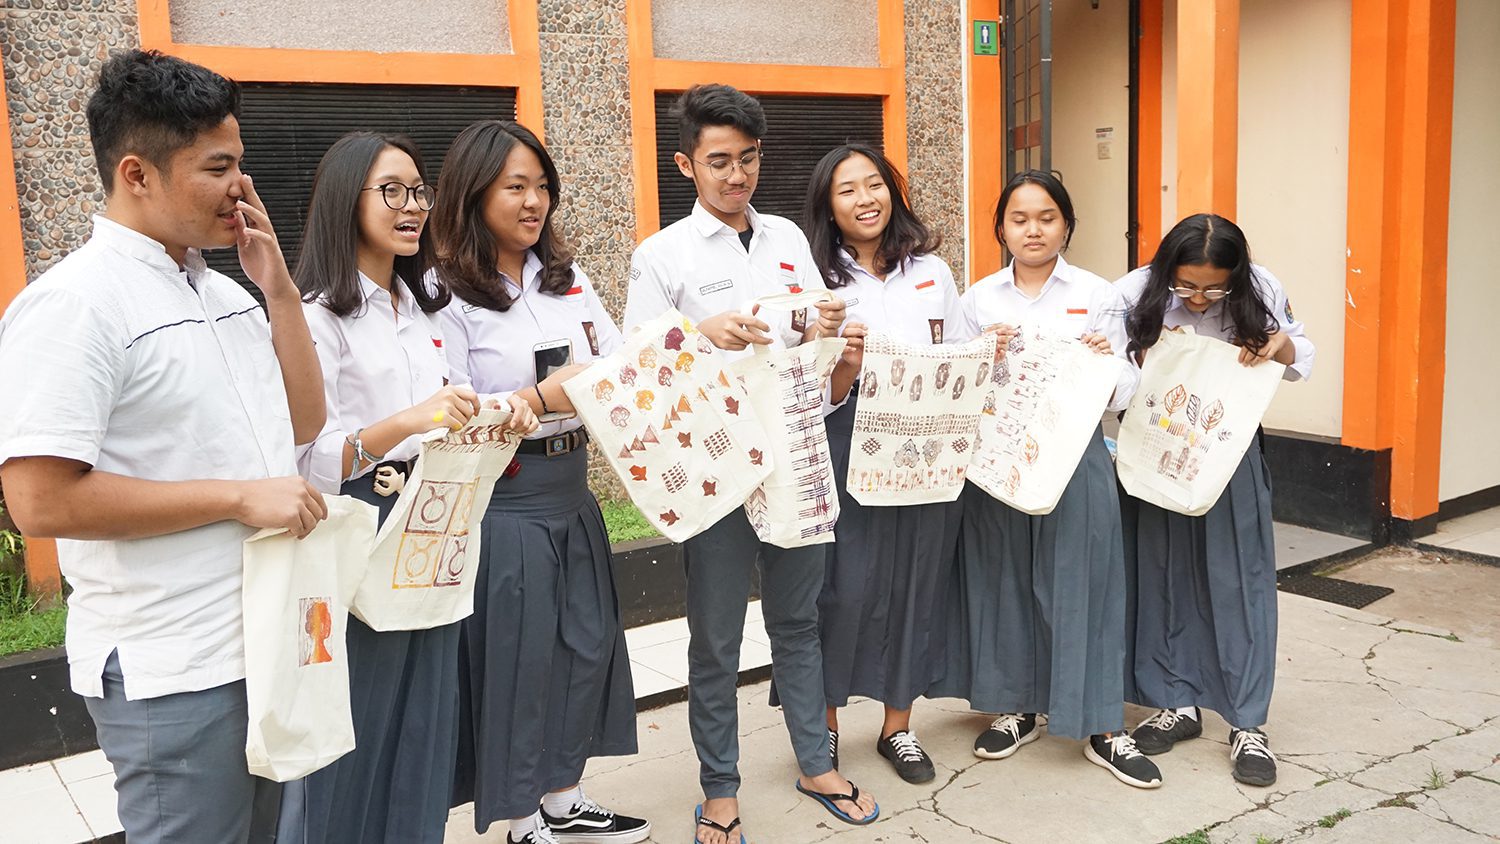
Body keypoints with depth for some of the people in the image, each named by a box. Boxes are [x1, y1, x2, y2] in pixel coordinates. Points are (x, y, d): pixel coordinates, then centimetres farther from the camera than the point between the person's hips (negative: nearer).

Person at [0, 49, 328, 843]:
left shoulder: (225, 292, 8)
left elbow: (302, 424, 11)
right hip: (175, 673, -8)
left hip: (274, 643, 8)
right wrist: (239, 496, -20)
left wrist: (278, 288, 0)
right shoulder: (72, 303, -16)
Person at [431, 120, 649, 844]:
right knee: (516, 659, 4)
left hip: (571, 493, 7)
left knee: (587, 641, 15)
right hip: (502, 506, -7)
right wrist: (539, 399, -23)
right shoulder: (448, 294, -10)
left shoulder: (566, 277, 10)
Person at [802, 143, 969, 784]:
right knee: (847, 588, -3)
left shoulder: (931, 271, 8)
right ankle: (824, 725, 19)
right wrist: (846, 364, -25)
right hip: (851, 454, -3)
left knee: (917, 583, 9)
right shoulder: (817, 282, -4)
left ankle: (898, 725, 27)